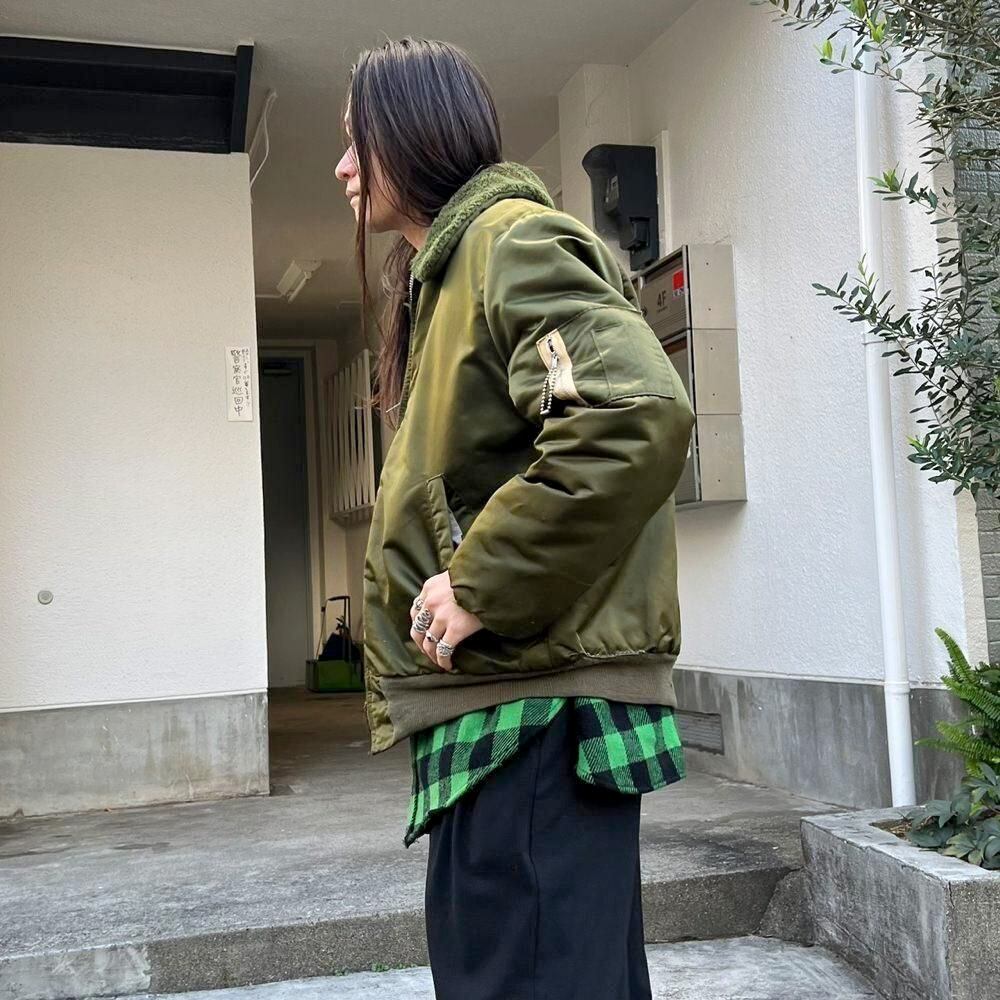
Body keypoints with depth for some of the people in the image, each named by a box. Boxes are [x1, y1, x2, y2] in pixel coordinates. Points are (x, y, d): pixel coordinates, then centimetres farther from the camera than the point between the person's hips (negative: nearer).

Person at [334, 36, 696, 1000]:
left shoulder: (513, 240, -9)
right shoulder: (441, 271, 21)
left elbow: (639, 416, -27)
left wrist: (482, 590, -22)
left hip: (535, 702, -10)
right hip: (492, 704, 10)